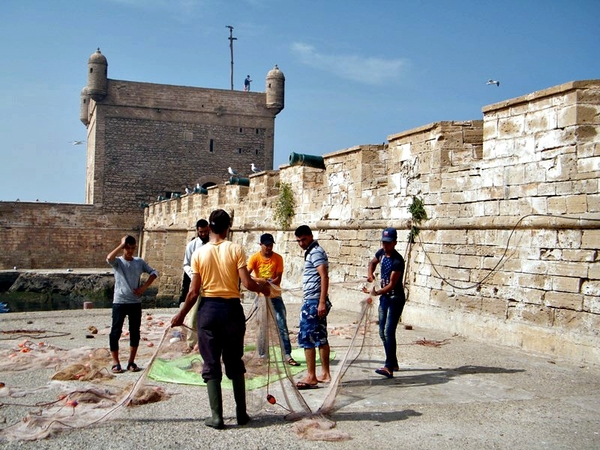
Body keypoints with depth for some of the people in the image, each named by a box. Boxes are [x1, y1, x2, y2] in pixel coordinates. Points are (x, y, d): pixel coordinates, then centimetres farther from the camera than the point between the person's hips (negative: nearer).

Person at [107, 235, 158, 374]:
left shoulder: (139, 262, 6)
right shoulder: (117, 261, -3)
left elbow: (154, 272, 10)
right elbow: (109, 258, -26)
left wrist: (144, 287, -2)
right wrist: (121, 245, -17)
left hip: (135, 302, 3)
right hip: (119, 302, -3)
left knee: (135, 332, 6)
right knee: (116, 332, 0)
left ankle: (131, 362, 17)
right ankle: (115, 362, 10)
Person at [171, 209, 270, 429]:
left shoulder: (199, 253, 0)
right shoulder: (236, 249, -5)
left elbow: (193, 292, -1)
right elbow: (247, 283, -10)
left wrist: (181, 314, 11)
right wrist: (263, 288, 10)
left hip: (208, 308, 0)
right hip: (232, 308, 0)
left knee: (211, 364, 7)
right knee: (235, 363, 14)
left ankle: (216, 416, 7)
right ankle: (241, 413, 19)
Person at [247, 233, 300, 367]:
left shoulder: (278, 258, -1)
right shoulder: (255, 258, -5)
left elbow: (278, 279, -6)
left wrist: (268, 283, -27)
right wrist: (259, 280, -34)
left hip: (275, 296, 1)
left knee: (282, 325, -4)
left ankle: (287, 355, -3)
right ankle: (262, 355, 16)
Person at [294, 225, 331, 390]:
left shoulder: (316, 252, -12)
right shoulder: (312, 252, 19)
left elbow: (324, 277, -20)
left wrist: (322, 302, -25)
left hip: (313, 301, -11)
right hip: (315, 301, 11)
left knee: (306, 338, -7)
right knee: (321, 338, 12)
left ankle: (311, 377, -4)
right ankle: (325, 374, 18)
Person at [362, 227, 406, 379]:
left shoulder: (398, 261, -21)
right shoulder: (381, 253, 3)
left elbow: (392, 285, -24)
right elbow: (372, 262, 25)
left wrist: (376, 292, -37)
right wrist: (370, 274, 4)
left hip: (395, 298, -9)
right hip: (384, 297, 9)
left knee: (389, 332, -18)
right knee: (383, 332, 13)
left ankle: (389, 368, -23)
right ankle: (393, 363, 24)